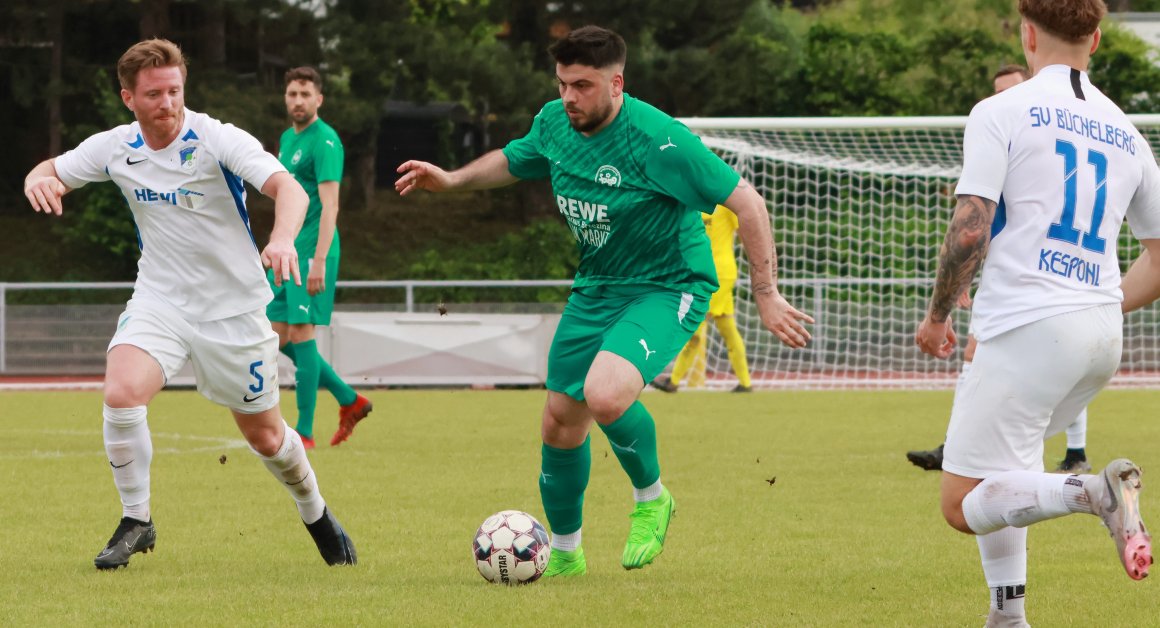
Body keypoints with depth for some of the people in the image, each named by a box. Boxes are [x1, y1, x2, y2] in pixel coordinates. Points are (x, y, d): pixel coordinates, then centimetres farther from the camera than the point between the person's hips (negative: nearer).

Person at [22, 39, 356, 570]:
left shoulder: (219, 140, -19)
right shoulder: (115, 149, -6)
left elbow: (289, 189, -31)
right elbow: (51, 172, 9)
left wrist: (282, 239, -53)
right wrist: (37, 180, -17)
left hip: (235, 307, -2)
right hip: (159, 302, 2)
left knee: (264, 435, 9)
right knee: (122, 391, -26)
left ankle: (316, 515, 40)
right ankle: (136, 521, -7)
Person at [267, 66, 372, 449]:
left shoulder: (324, 141, -11)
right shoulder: (287, 138, 17)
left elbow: (329, 206, -18)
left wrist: (318, 261, -24)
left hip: (311, 253, -9)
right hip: (288, 253, 9)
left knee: (300, 335, -9)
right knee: (280, 339, 8)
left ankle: (304, 431, -4)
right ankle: (350, 401, 19)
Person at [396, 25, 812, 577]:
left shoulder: (656, 139, -25)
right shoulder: (554, 123, -3)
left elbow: (745, 201, -21)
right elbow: (512, 161, 21)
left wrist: (766, 295, -21)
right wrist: (451, 180, 4)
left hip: (666, 289, -7)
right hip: (595, 287, 7)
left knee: (605, 395, -31)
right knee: (559, 423, 8)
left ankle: (651, 497, -2)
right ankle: (564, 552, 31)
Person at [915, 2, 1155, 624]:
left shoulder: (1001, 113, -3)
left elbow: (970, 229, -11)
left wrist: (936, 316, 3)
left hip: (1030, 327, -7)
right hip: (1102, 336, 7)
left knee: (963, 505, -6)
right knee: (999, 469, 26)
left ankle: (1094, 491, -29)